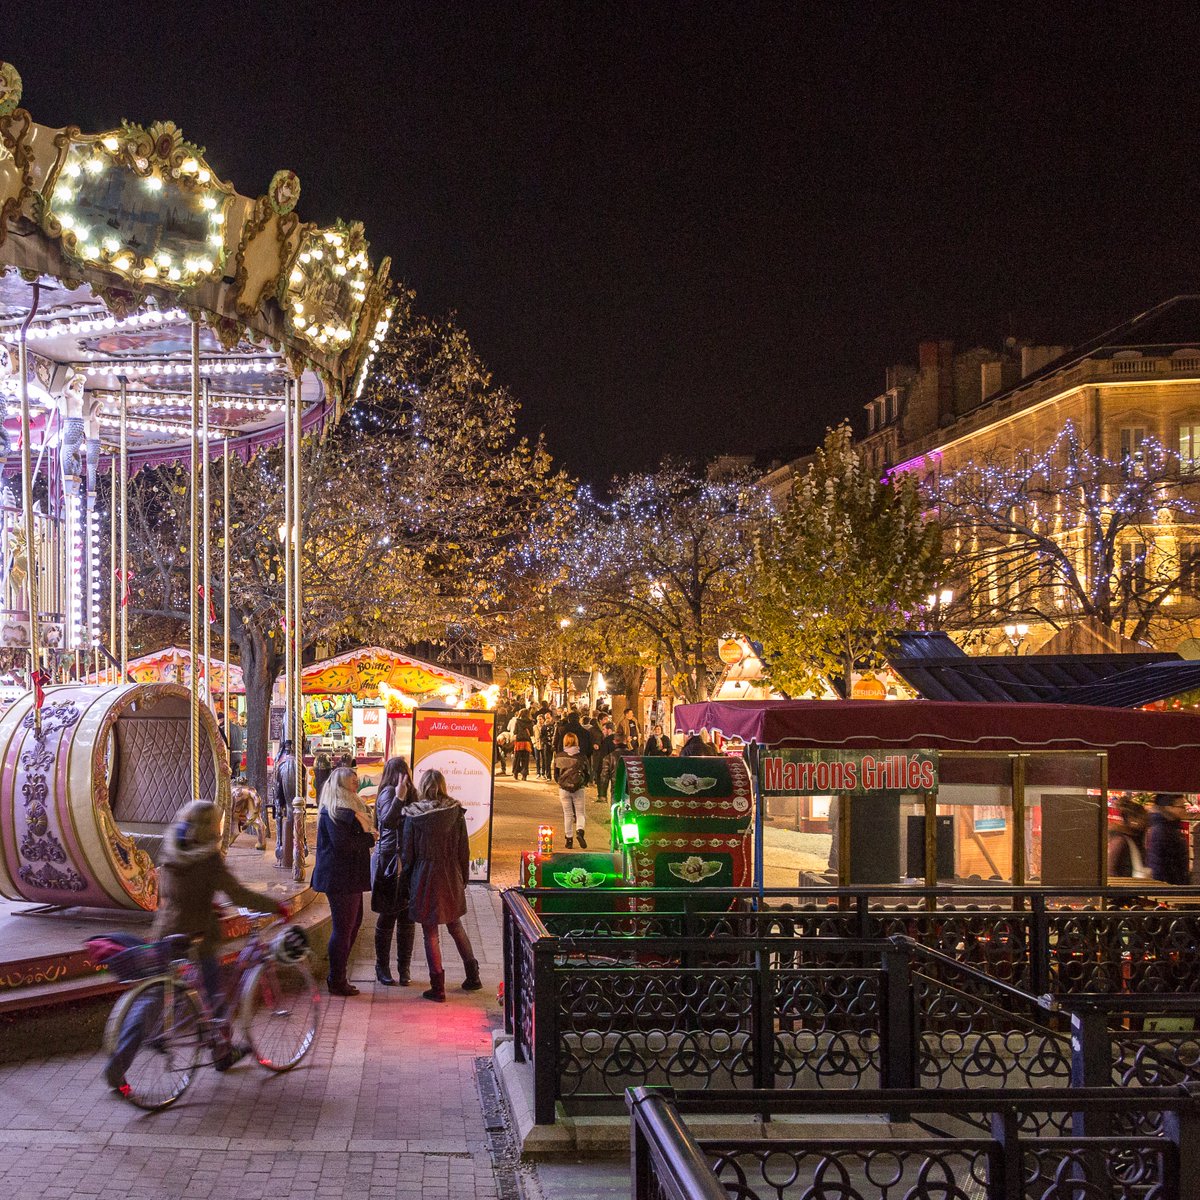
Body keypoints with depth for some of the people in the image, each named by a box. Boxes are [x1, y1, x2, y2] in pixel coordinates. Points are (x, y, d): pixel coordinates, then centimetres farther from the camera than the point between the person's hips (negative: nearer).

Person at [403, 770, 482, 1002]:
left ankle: (438, 987, 8)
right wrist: (464, 878, 12)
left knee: (431, 934, 5)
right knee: (455, 926, 21)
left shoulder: (413, 816, -10)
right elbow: (464, 850, 1)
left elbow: (407, 852, -6)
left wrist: (407, 879, 6)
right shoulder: (456, 813, -4)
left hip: (425, 878, -3)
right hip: (451, 878, 3)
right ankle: (473, 976, 26)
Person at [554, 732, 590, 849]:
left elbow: (556, 775, 4)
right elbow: (587, 774, 0)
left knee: (567, 814, 11)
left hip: (563, 788, 1)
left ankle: (569, 839, 11)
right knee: (580, 813, 8)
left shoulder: (559, 756, -3)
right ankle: (580, 831, -19)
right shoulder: (581, 756, -6)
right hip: (579, 789, -1)